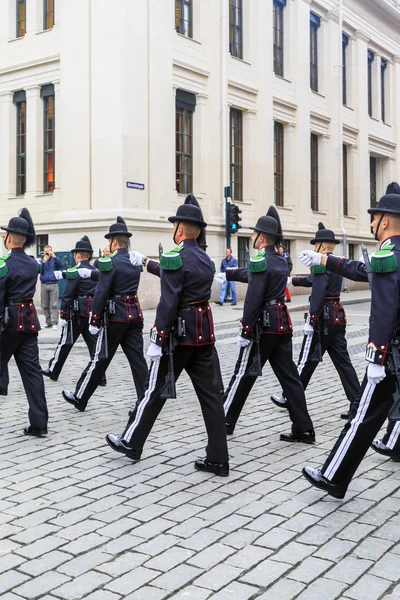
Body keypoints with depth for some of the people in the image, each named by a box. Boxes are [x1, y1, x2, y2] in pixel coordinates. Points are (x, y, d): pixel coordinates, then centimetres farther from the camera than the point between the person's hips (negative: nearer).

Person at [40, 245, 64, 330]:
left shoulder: (54, 260, 6)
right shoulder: (41, 261, 8)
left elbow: (61, 266, -11)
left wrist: (54, 257, -21)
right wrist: (43, 261, -16)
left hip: (53, 284, -2)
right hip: (44, 285, 2)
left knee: (54, 305, -6)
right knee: (45, 305, 5)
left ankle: (54, 323, -7)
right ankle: (48, 322, 13)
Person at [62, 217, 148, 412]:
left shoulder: (110, 262, -12)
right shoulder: (136, 261, 10)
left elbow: (101, 294, -15)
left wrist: (94, 321, -9)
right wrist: (91, 272, 32)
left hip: (115, 317, -6)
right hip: (135, 316, 6)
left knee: (100, 360, 5)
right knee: (137, 360, 5)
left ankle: (79, 398, 20)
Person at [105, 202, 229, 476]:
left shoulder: (176, 258, -14)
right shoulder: (206, 260, 11)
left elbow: (168, 302, -19)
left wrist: (158, 339, -17)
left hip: (179, 333, -7)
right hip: (204, 333, 7)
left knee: (156, 390, 7)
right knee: (209, 394, 5)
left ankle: (131, 443, 23)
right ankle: (218, 459, 7)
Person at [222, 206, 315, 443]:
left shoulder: (260, 261, -13)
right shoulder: (281, 261, 13)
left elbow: (253, 299, -20)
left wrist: (245, 330, -17)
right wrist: (229, 274, 37)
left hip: (264, 325, -8)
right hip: (282, 323, 8)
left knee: (244, 374, 5)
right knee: (289, 376, 8)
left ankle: (225, 421, 18)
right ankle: (304, 429, 7)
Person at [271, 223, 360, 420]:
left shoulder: (321, 263, -14)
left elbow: (318, 293, -23)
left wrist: (311, 321, -24)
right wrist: (292, 280, 34)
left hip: (323, 317, -8)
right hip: (338, 316, 8)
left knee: (307, 361, 3)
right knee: (342, 361, 8)